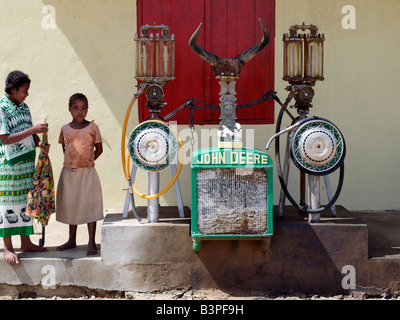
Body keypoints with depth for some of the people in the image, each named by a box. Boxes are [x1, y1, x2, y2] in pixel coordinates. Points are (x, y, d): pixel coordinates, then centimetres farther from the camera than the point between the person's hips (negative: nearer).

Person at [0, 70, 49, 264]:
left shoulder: (23, 107, 10)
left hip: (27, 163, 7)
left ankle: (26, 243, 21)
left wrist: (39, 143, -3)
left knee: (26, 201, 12)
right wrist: (32, 130, -22)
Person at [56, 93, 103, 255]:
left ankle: (92, 242, 3)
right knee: (70, 205, 12)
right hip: (68, 172, 4)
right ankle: (72, 240, 25)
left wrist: (87, 161, -2)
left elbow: (99, 149, 2)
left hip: (87, 172, -4)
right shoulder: (65, 129, 5)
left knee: (89, 205, -2)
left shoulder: (92, 127, -3)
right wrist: (71, 161, 7)